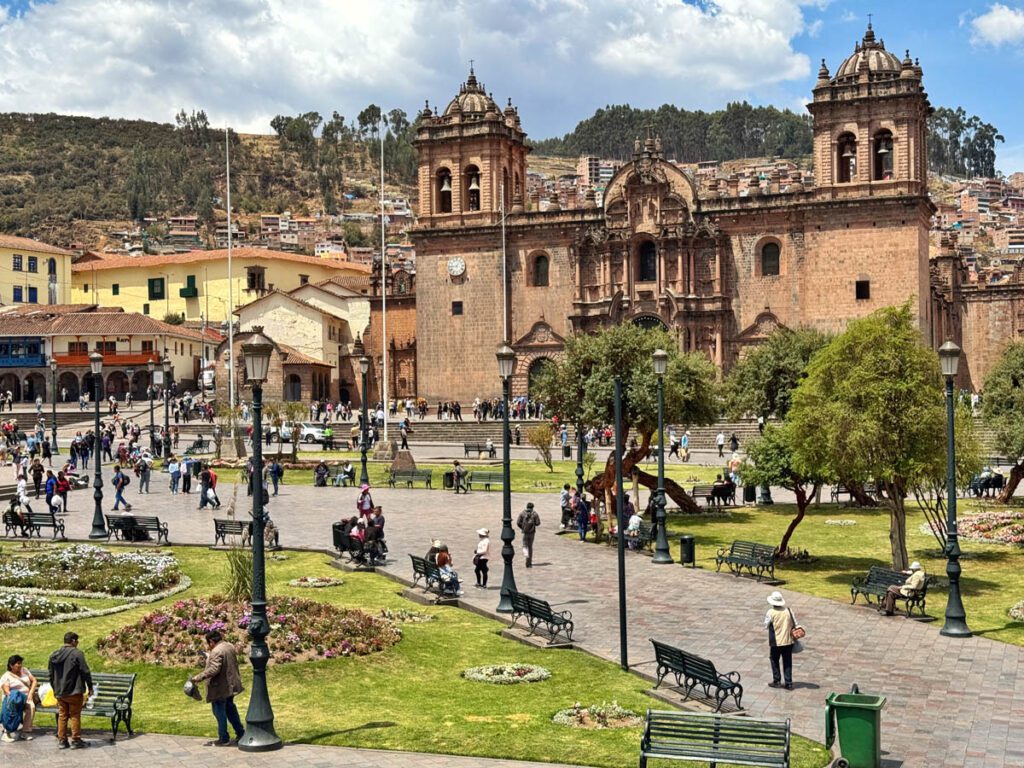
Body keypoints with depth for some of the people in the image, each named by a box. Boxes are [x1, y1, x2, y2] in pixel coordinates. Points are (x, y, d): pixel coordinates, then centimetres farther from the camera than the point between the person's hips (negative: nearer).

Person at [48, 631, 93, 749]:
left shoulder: (53, 655, 7)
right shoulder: (77, 654, -13)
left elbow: (51, 674, 15)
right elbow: (85, 671, -13)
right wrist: (90, 686, 0)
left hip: (59, 693, 6)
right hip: (74, 692, -5)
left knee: (62, 716, 12)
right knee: (75, 716, 2)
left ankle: (61, 740, 13)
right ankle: (76, 741, 5)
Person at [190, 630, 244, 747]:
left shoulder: (216, 652, -23)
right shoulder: (230, 646, 6)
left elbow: (214, 669, -31)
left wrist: (199, 677, -26)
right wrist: (209, 656, 25)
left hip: (220, 689, -9)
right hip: (230, 686, 9)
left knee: (220, 712, 3)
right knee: (230, 710, 21)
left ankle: (223, 739, 10)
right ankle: (240, 734, 25)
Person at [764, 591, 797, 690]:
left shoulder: (770, 613, -14)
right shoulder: (788, 611, -4)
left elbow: (766, 626, -4)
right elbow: (795, 625, 2)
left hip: (775, 642, -3)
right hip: (788, 641, 3)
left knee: (774, 661, 16)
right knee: (787, 663, 11)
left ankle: (777, 681, 19)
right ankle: (789, 683, 12)